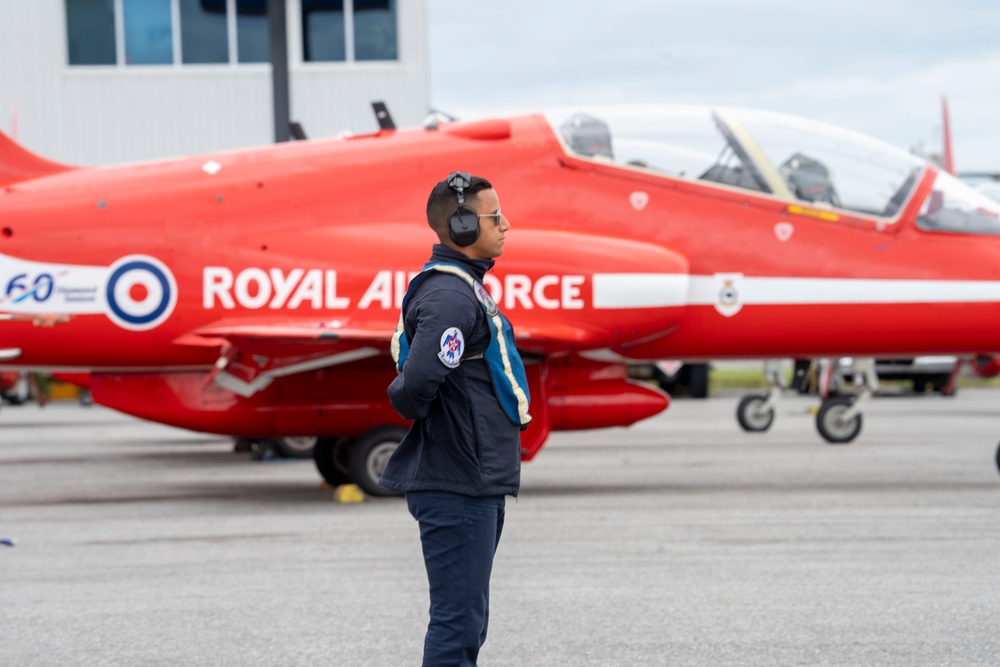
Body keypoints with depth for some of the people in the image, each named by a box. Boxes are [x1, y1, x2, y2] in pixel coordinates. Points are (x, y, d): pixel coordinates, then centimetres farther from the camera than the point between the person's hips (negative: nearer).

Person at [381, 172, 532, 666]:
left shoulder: (463, 288, 16)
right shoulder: (449, 297, -18)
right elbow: (417, 382, -30)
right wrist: (414, 410, -10)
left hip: (478, 483, 10)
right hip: (458, 486, -10)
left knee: (466, 623, 16)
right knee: (457, 624, -7)